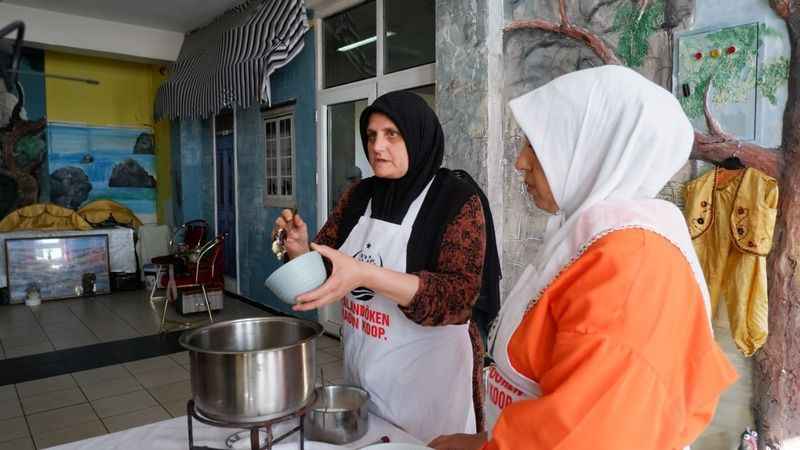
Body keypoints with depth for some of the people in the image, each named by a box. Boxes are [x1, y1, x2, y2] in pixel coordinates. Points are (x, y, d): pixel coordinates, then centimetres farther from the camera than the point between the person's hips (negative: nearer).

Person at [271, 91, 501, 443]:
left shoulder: (458, 199, -15)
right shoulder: (360, 195, 1)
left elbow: (459, 297, -24)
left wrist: (365, 274, -34)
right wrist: (300, 251, -15)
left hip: (424, 375, -5)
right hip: (360, 368, 6)